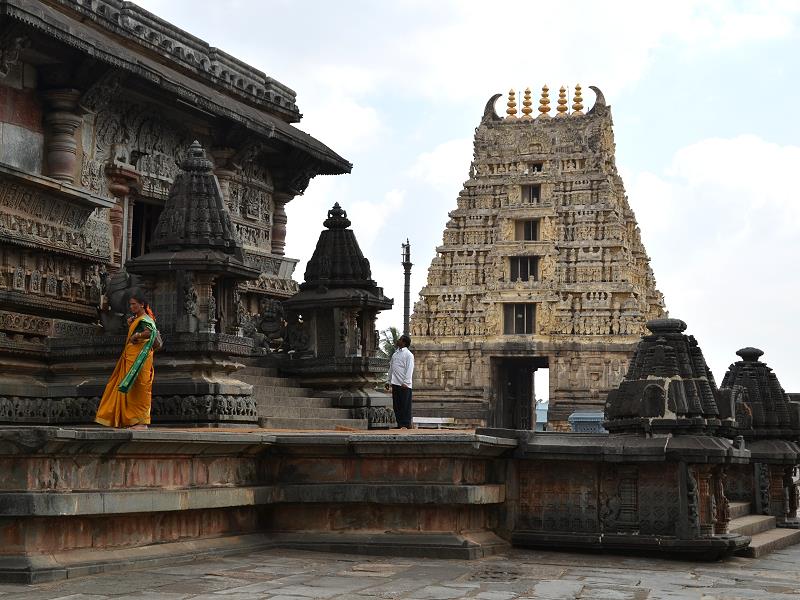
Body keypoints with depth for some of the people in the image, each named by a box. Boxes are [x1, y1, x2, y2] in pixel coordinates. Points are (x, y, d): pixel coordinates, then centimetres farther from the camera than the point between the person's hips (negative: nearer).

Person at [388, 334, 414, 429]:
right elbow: (391, 367, 21)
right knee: (396, 405, 8)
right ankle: (400, 424, 14)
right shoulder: (395, 354, 17)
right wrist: (390, 381, 15)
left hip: (404, 385, -7)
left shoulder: (408, 354, -5)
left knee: (405, 405, -4)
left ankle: (407, 424, 0)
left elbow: (409, 369, -11)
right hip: (395, 384, 7)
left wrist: (405, 382, -18)